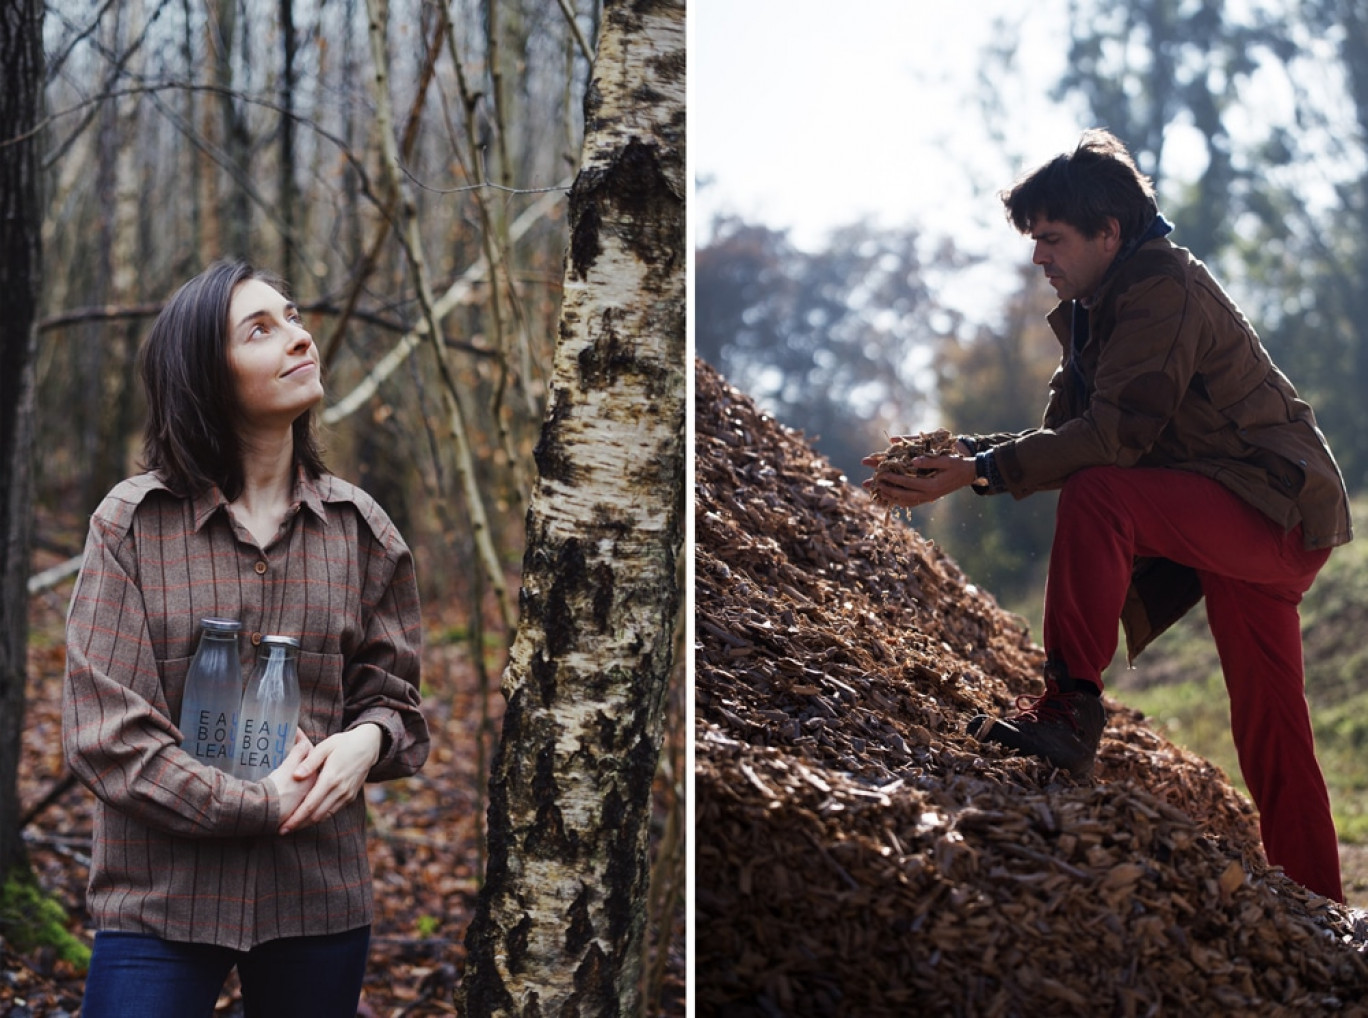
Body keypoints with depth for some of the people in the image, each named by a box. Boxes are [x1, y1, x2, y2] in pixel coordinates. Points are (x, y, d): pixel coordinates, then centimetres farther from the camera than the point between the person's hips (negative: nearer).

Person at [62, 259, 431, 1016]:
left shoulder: (357, 528, 5)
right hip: (163, 900, -2)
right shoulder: (133, 522, -3)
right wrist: (260, 805, -15)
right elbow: (104, 733, -9)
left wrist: (368, 740, -13)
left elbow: (390, 694, 11)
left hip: (319, 897, 3)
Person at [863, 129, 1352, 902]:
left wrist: (981, 472, -27)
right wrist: (960, 455, -7)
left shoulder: (1166, 288, -16)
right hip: (1250, 529, 10)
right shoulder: (1095, 309, 13)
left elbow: (1116, 433, -26)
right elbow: (1064, 434, 8)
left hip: (1279, 509, -10)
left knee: (1097, 497, -30)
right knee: (1270, 733, 11)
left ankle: (1072, 711, -26)